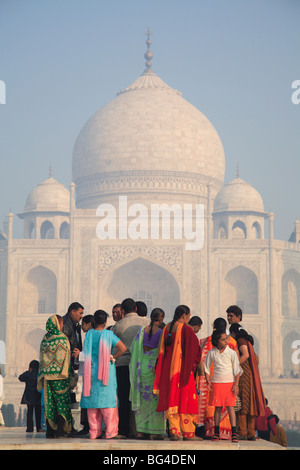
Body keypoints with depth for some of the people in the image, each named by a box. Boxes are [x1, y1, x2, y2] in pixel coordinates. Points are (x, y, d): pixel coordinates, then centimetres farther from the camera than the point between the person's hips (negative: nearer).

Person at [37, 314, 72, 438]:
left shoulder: (44, 339, 10)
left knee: (49, 403, 6)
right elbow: (66, 358, -9)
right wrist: (66, 375, -4)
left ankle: (50, 431, 5)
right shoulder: (62, 338, -7)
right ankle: (60, 430, -6)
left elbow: (42, 359, 12)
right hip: (59, 376, -5)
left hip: (47, 375, 5)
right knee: (62, 402, -1)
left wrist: (41, 376, 17)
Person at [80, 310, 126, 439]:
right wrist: (113, 357, -2)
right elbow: (123, 348, -13)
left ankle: (94, 432, 7)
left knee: (92, 400, 7)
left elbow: (86, 353, 11)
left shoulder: (89, 334, 2)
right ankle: (110, 431, -2)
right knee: (108, 399, 0)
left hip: (91, 372, 3)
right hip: (107, 371, -3)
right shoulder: (108, 334, -6)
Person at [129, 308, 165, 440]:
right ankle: (154, 431, 0)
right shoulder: (161, 332, -8)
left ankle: (141, 430, 9)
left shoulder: (142, 330, 3)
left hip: (142, 366, 4)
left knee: (142, 397, 10)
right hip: (155, 367, -4)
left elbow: (133, 348, 7)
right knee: (155, 399, 1)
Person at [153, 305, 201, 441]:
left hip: (168, 368, 6)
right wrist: (192, 365, 3)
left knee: (171, 398, 7)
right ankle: (188, 433, 5)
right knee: (185, 398, 1)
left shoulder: (167, 328, 8)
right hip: (183, 368, -6)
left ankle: (174, 431, 1)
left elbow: (162, 350, 12)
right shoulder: (185, 329, -11)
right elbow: (193, 348, -12)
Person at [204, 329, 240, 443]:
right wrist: (208, 381, 2)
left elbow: (237, 370, 1)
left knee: (230, 407, -6)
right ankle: (216, 432, 13)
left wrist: (236, 384, -5)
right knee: (218, 407, 4)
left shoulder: (231, 353, -1)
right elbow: (207, 368, 12)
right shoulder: (211, 353, 2)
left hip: (230, 383, -1)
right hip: (216, 383, 1)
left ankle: (234, 433, -5)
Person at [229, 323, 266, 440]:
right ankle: (251, 433, 5)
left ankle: (242, 432, -12)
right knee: (250, 403, 7)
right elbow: (256, 358, 24)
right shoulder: (247, 341, 20)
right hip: (252, 375, 9)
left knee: (241, 403, -8)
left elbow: (245, 355, -21)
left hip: (243, 375, -9)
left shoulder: (241, 340, -6)